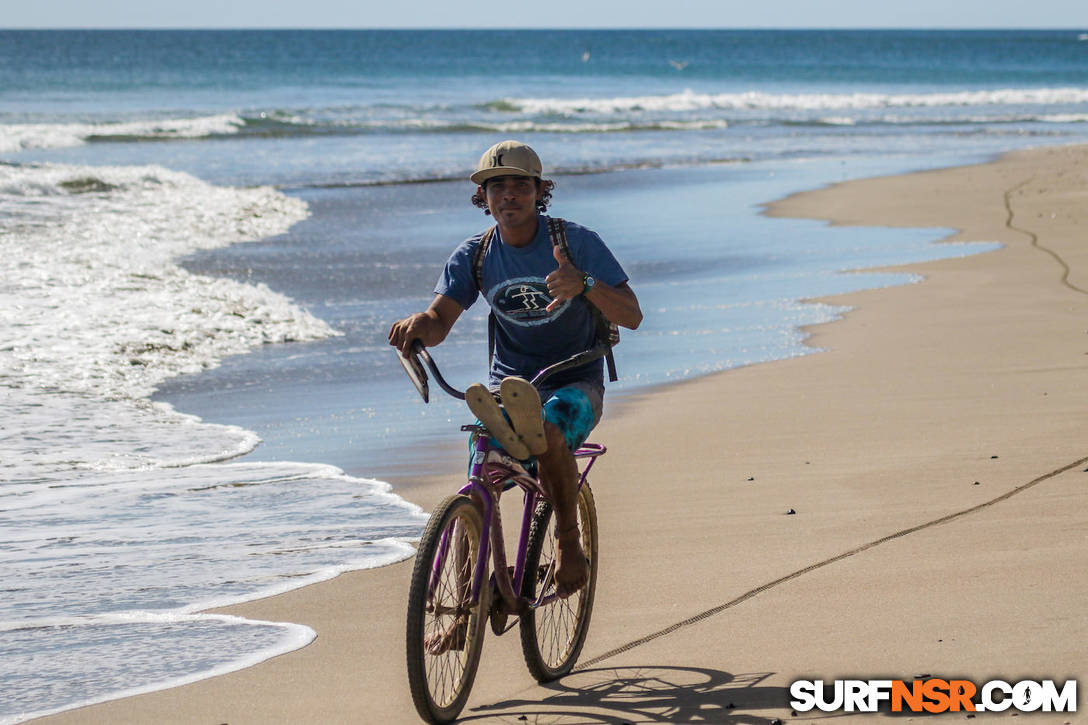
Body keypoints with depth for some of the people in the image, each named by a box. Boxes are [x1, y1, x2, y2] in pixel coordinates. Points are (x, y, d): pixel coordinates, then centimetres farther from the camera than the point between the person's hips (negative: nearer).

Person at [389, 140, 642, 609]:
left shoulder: (577, 243, -9)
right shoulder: (474, 256, 0)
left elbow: (631, 316, -16)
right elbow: (439, 323, -10)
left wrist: (584, 284, -36)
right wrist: (418, 326, -36)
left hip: (575, 382, -3)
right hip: (508, 384, 3)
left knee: (550, 432, -38)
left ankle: (568, 539, -23)